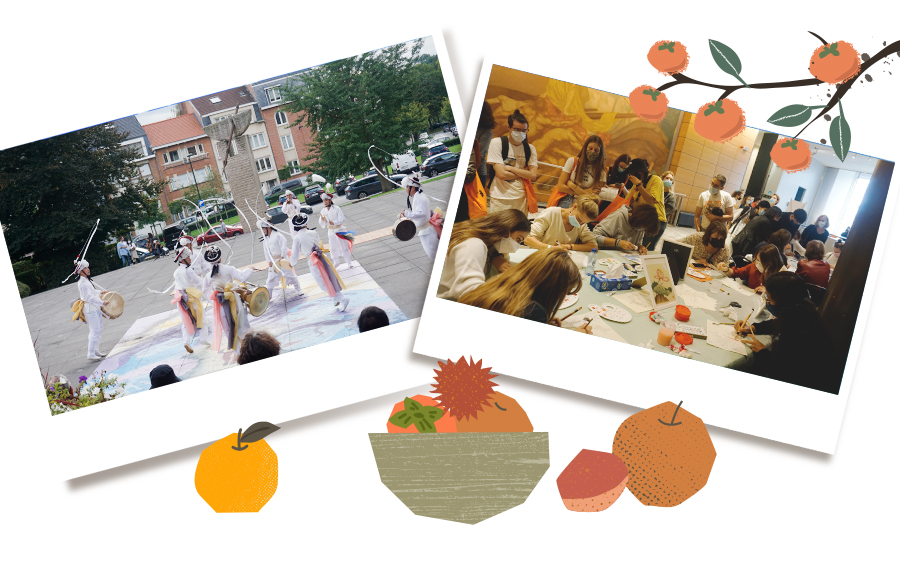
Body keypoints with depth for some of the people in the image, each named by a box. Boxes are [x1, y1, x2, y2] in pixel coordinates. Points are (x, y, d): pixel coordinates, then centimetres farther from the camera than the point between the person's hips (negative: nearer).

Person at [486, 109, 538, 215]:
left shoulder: (530, 148, 9)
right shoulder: (497, 143, -4)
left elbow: (533, 175, -2)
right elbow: (501, 174, -12)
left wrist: (510, 168, -8)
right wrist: (523, 173, -2)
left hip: (521, 198, 4)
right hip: (501, 197, -3)